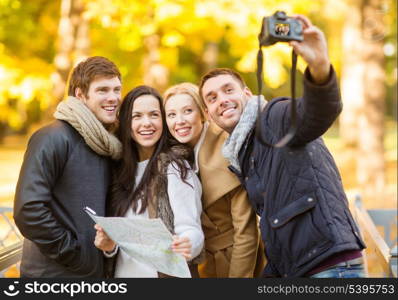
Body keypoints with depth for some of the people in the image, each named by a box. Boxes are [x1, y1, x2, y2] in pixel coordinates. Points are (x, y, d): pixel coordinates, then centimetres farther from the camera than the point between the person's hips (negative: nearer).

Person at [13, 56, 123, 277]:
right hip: (53, 272, -7)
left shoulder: (108, 146, 10)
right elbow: (28, 210, -20)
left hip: (96, 272, 7)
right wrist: (73, 253, -15)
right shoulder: (53, 139, -12)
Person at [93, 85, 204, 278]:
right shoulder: (121, 169, 6)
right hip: (122, 271, 6)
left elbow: (190, 230, -18)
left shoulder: (174, 168, -10)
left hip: (166, 272, -5)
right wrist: (109, 245, -10)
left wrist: (187, 245, -39)